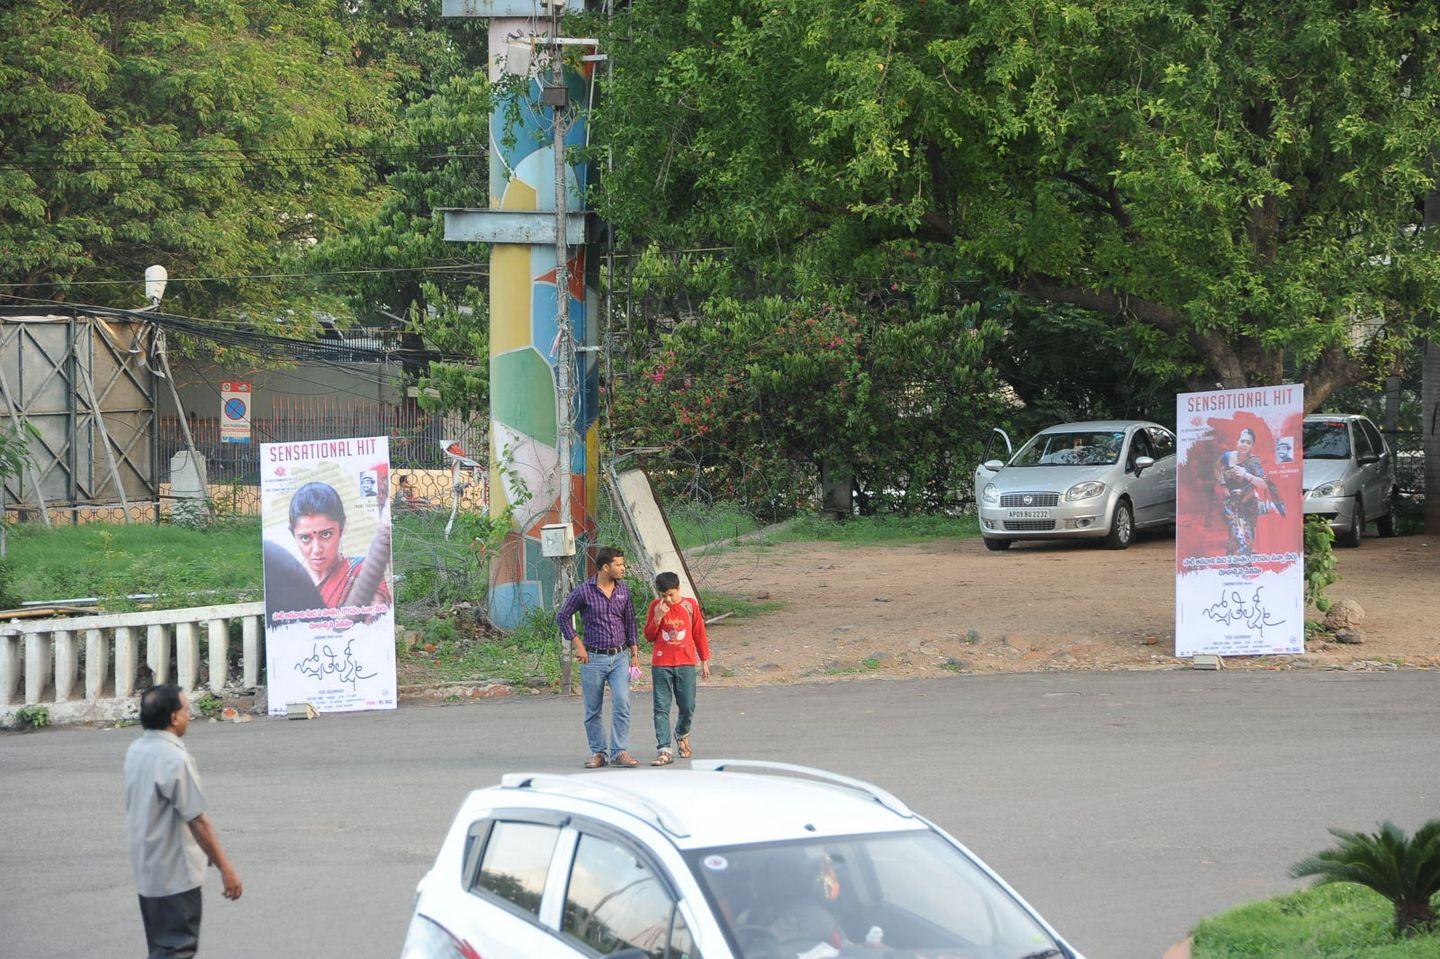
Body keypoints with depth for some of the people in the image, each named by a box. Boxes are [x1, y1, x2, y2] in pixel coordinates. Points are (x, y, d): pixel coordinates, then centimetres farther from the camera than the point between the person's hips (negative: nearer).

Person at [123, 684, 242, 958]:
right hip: (175, 874, -9)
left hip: (146, 868, 9)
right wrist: (225, 868, -16)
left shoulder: (136, 751, 5)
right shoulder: (175, 759, -23)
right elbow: (197, 821, -22)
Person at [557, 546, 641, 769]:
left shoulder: (623, 590, 6)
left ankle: (620, 752, -7)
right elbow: (562, 617, 1)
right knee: (592, 710, 4)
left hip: (619, 657, 2)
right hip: (593, 658, -2)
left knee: (622, 703, -11)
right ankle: (598, 753, 15)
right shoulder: (584, 591, -7)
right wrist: (578, 646, -3)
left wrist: (634, 653, 9)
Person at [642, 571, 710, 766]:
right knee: (661, 709, -6)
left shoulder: (690, 605, 2)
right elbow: (648, 637, 4)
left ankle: (682, 736, 30)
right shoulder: (655, 606, 3)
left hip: (685, 664, 0)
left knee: (688, 706, 0)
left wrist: (705, 661, 10)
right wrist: (658, 617, -11)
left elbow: (699, 634, 9)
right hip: (661, 665, 0)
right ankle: (664, 751, -7)